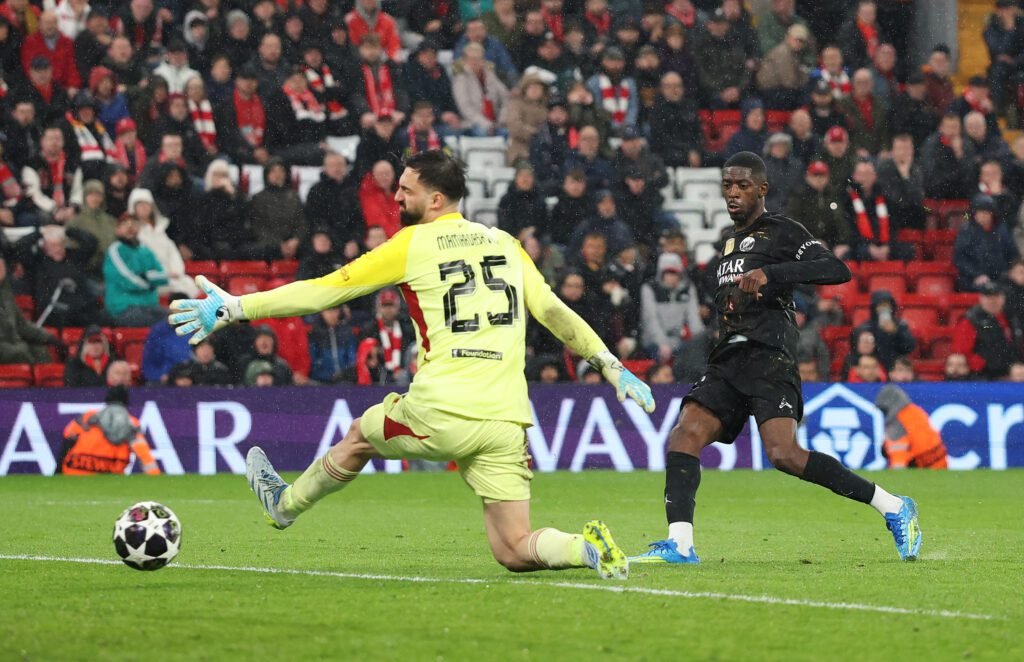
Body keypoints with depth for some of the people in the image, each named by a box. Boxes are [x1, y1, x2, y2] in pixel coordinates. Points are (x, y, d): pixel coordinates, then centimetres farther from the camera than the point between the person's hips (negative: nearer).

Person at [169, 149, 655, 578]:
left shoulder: (412, 245, 1)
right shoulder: (505, 244, 13)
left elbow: (322, 292, 2)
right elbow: (555, 312, 14)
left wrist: (234, 307, 7)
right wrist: (613, 368, 24)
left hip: (438, 417, -3)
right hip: (507, 424, 3)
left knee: (361, 435, 29)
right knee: (514, 553, 7)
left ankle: (284, 504, 48)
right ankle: (586, 548, -21)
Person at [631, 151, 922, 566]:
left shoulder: (782, 232, 1)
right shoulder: (729, 239, 27)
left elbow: (837, 270, -14)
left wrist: (771, 273, -23)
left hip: (768, 357, -8)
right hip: (728, 361, 8)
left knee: (783, 453, -22)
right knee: (684, 435, -12)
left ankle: (894, 509, -13)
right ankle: (680, 545, -19)